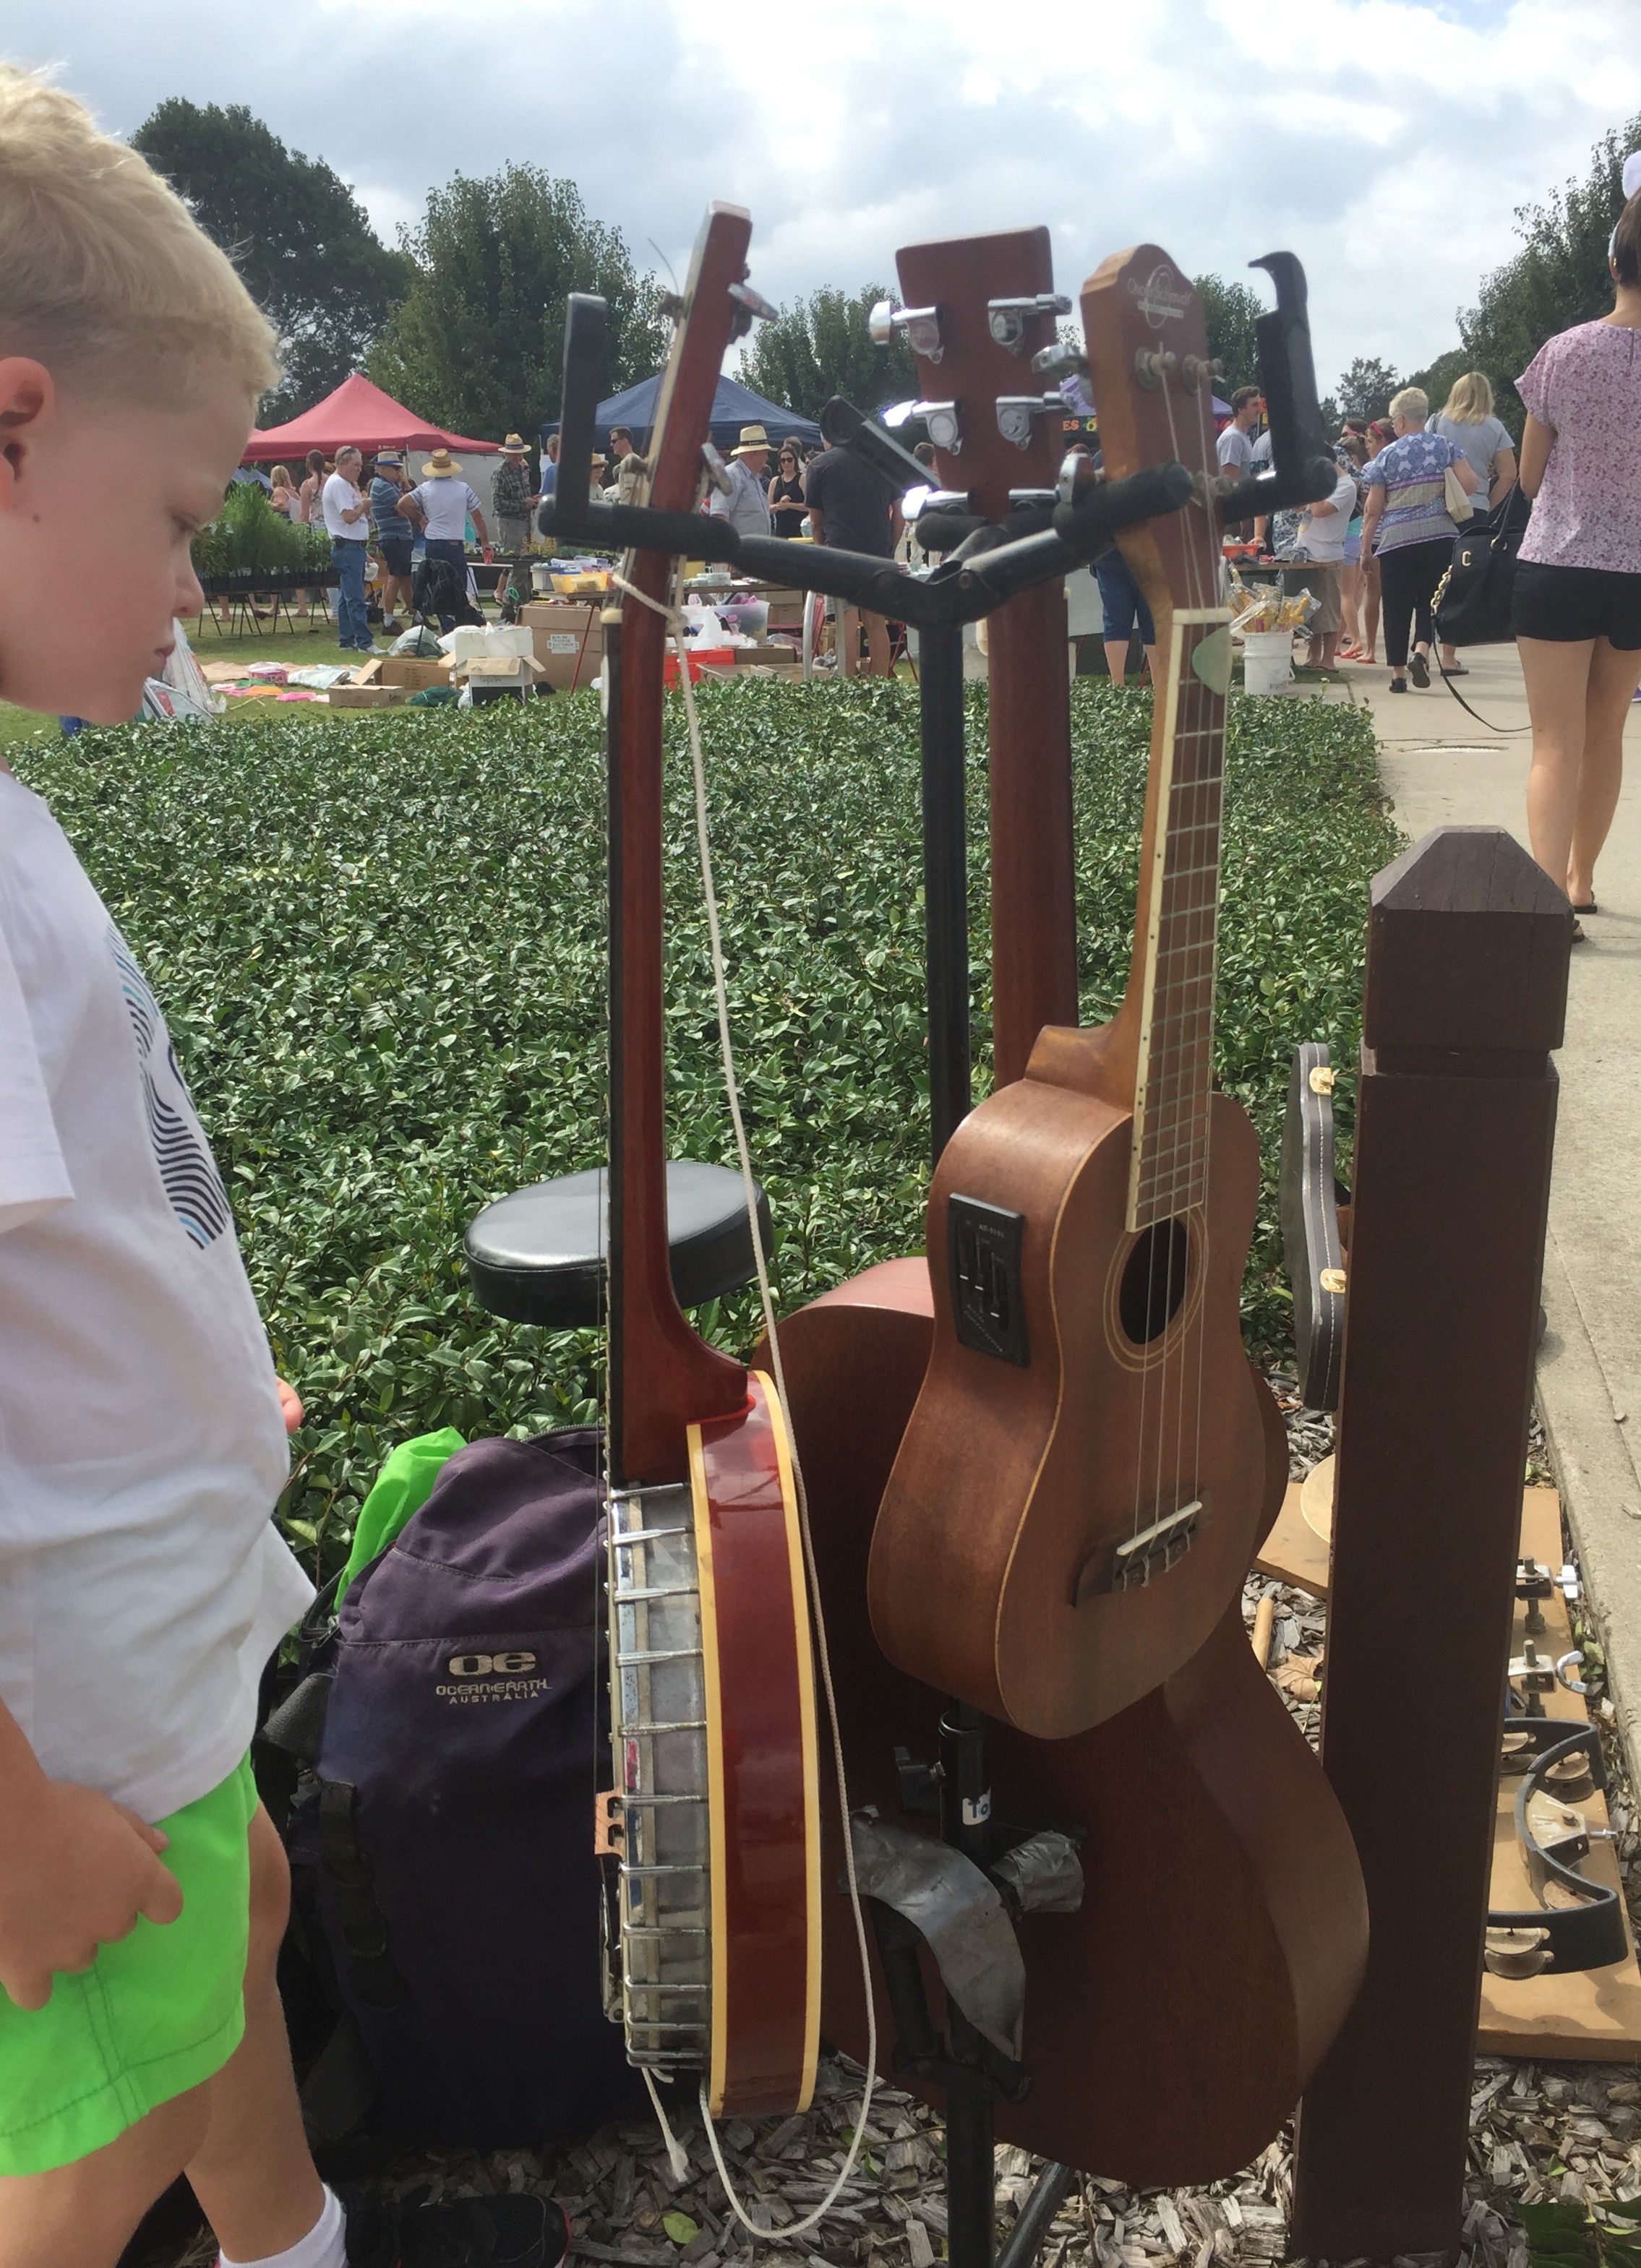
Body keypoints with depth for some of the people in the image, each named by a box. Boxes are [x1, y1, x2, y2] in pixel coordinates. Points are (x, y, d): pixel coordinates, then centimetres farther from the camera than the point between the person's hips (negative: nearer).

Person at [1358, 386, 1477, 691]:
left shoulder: (1387, 456, 2)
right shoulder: (1446, 447, 6)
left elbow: (1372, 509, 0)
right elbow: (1469, 483, -4)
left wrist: (1365, 548, 7)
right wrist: (1442, 498, 13)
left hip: (1395, 540, -1)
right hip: (1439, 537, 1)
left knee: (1396, 608, 5)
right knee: (1430, 599, 10)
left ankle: (1398, 673, 5)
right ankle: (1421, 652, -13)